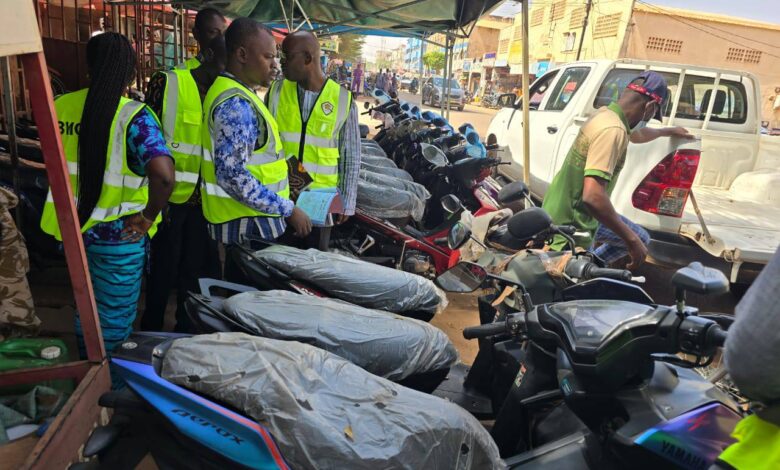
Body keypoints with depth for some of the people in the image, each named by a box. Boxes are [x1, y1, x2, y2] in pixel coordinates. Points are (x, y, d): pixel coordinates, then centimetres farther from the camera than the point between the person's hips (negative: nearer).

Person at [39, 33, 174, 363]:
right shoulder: (134, 116, -19)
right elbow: (163, 175, -33)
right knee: (115, 321, 13)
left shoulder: (62, 105, -2)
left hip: (71, 227, 6)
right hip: (117, 234, -6)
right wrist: (147, 217, -18)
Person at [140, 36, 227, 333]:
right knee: (163, 272, 9)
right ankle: (151, 335, 29)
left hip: (203, 199, 4)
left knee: (197, 272, 14)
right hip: (169, 197, -4)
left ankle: (187, 334, 32)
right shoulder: (167, 83, -8)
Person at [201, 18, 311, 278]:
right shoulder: (236, 103, -21)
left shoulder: (237, 94, 12)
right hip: (248, 223, -10)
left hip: (246, 218, 10)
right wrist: (288, 210, -24)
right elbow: (232, 175, -28)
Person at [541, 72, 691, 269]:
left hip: (577, 213, 10)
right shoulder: (612, 129, -27)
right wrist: (631, 239, -27)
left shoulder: (607, 114, 5)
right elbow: (593, 196, -36)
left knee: (640, 239, 23)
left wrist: (669, 131, 49)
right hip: (571, 225, -10)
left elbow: (637, 134, 31)